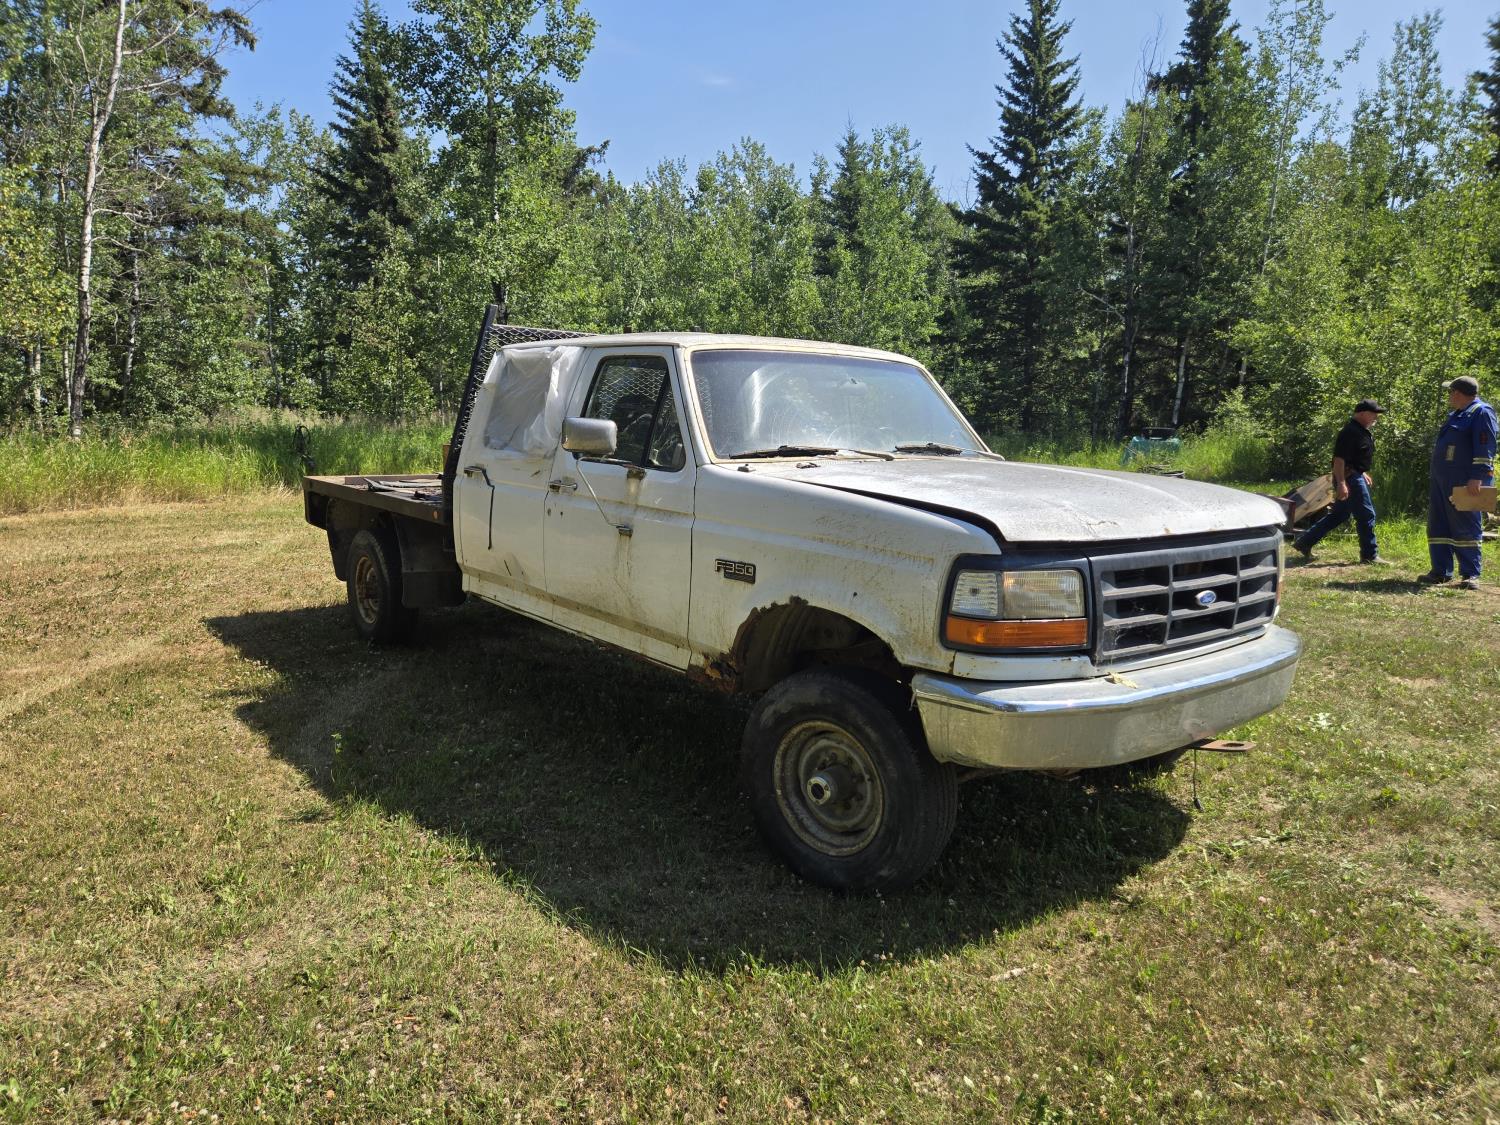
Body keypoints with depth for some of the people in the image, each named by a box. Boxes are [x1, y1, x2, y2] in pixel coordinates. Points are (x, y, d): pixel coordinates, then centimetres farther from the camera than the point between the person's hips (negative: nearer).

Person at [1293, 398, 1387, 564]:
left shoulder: (1362, 431, 15)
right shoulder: (1350, 432, -19)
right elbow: (1339, 458, -24)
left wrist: (1363, 473, 30)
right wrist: (1341, 483, -28)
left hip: (1355, 476, 11)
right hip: (1349, 478, -11)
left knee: (1338, 514, 14)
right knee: (1366, 515, -5)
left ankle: (1304, 542, 16)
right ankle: (1369, 555, 3)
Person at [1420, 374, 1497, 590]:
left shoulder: (1481, 412, -8)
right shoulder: (1456, 415, 20)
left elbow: (1484, 448, -16)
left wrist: (1477, 477, -23)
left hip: (1464, 483, -9)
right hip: (1442, 481, 9)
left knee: (1466, 528, -6)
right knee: (1438, 526, 9)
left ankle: (1470, 575, -2)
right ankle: (1441, 571, 16)